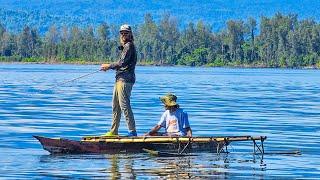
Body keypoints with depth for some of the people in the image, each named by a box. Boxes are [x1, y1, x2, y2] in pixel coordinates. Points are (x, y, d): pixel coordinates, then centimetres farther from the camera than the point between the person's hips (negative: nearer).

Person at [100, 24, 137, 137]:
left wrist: (109, 66, -5)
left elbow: (122, 63, -17)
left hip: (125, 80, -11)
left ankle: (132, 131, -13)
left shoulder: (129, 46, -10)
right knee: (115, 106, 14)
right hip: (120, 80, 11)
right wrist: (110, 67, 11)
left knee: (124, 106, -13)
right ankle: (113, 131, 20)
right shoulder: (125, 47, 21)